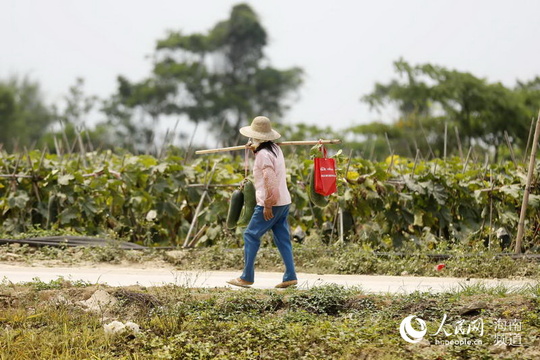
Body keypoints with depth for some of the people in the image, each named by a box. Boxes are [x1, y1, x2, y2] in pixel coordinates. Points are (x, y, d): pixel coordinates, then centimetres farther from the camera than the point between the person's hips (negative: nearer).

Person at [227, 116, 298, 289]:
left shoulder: (263, 155, -16)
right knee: (283, 239, 9)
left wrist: (268, 205, -19)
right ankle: (290, 277, 5)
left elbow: (270, 181, -22)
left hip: (271, 203, -9)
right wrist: (254, 148, 23)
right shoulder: (276, 149, 12)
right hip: (284, 202, 9)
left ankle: (247, 277, 0)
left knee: (251, 236, -1)